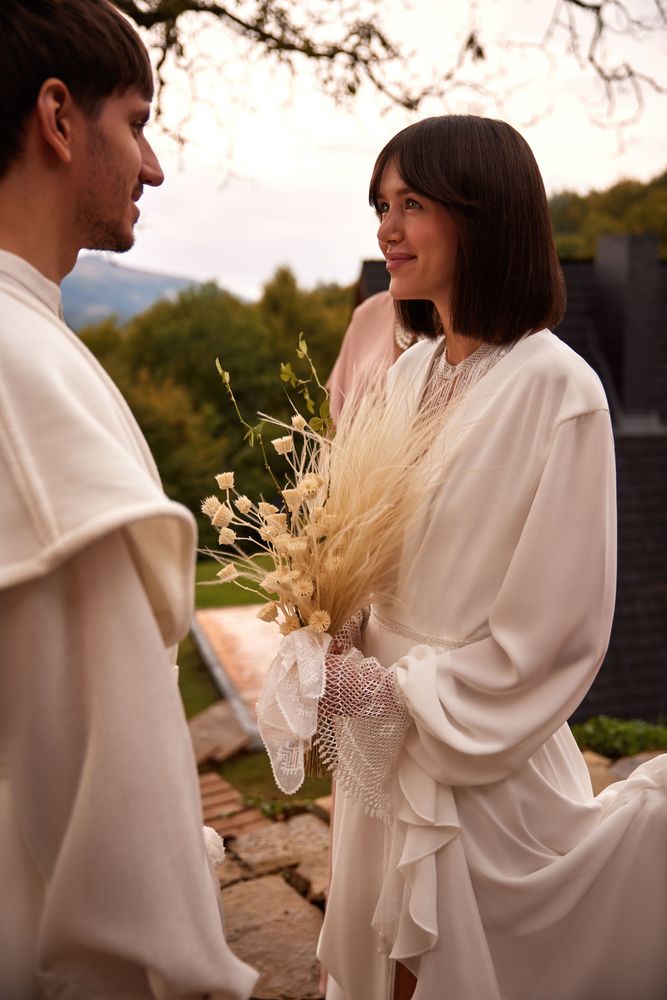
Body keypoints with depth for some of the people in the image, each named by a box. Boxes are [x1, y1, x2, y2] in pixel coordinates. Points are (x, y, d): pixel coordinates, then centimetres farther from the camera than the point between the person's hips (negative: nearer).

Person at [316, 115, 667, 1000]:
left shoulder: (554, 388, -19)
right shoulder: (410, 373, 3)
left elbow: (558, 627, -19)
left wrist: (390, 693, -14)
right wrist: (338, 640, -6)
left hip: (484, 767, -7)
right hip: (380, 741, 7)